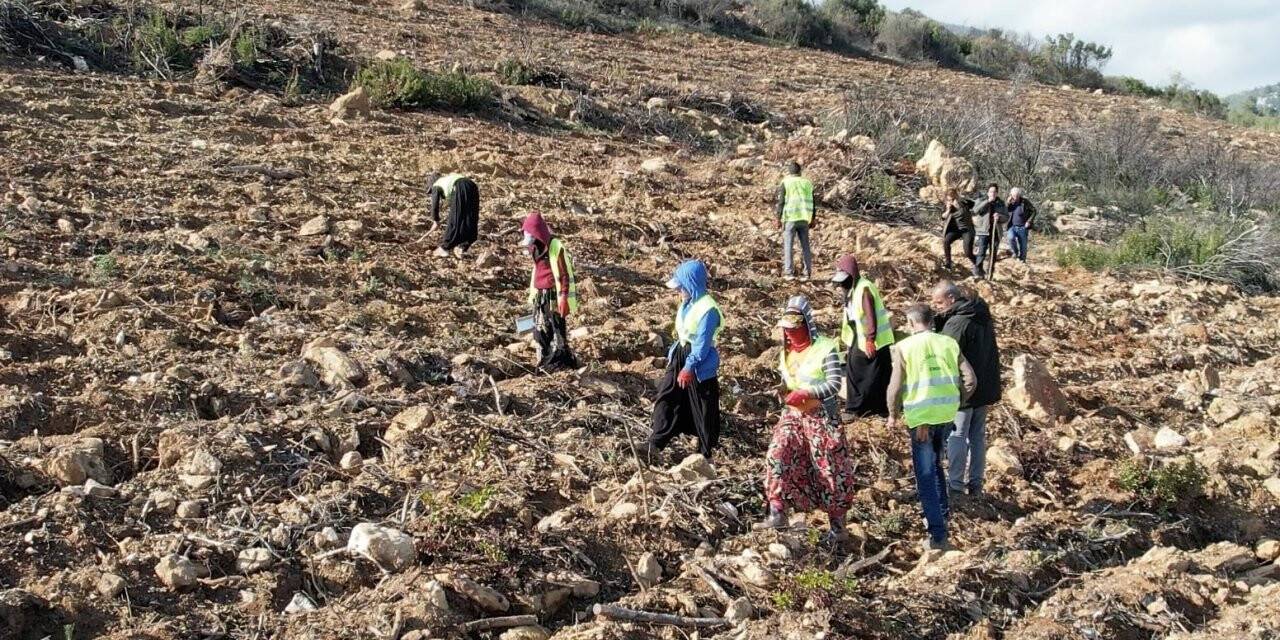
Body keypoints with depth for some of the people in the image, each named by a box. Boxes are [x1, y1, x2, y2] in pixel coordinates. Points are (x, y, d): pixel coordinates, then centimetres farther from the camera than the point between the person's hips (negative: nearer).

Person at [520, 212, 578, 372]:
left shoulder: (556, 248, -18)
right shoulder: (537, 248, 9)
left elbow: (564, 276, -17)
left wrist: (563, 299, -20)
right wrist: (532, 295, 20)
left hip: (554, 296, -8)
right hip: (540, 296, 8)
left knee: (557, 330, -2)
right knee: (540, 329, 11)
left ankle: (562, 360, 8)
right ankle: (544, 362, 21)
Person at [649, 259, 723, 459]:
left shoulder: (707, 309, -23)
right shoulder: (686, 303, 5)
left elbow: (702, 344, -23)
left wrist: (689, 367, -23)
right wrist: (672, 355, 18)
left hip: (700, 363, -9)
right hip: (680, 355, 9)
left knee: (703, 407, 5)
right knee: (665, 398, 10)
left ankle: (705, 451, 18)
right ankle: (656, 443, 17)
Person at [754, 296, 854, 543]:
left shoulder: (825, 348, -12)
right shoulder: (786, 350, 9)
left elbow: (834, 384, -18)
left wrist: (805, 394, -27)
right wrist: (783, 391, 3)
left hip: (821, 416, -6)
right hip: (792, 414, 6)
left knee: (829, 470, 1)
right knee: (777, 456, -12)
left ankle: (838, 527, 12)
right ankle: (777, 514, -8)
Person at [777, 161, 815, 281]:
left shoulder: (785, 183, -3)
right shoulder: (807, 182, 10)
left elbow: (781, 202, -7)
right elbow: (812, 203, 10)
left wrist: (779, 219, -3)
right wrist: (812, 219, 15)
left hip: (790, 218, -4)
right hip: (804, 218, 4)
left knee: (788, 245, 1)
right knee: (805, 245, 8)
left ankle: (788, 272, -6)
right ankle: (807, 272, 4)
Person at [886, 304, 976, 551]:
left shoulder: (904, 347, -7)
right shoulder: (949, 343, 3)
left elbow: (895, 386, -9)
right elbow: (969, 380, 0)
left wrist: (893, 415, 7)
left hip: (920, 417, -4)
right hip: (947, 415, 4)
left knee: (925, 475, 3)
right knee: (935, 464, 28)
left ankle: (937, 535, 0)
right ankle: (942, 510, 35)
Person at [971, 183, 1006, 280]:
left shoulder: (1001, 203, 9)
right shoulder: (982, 201, 1)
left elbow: (1006, 217, 8)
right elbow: (975, 210, -17)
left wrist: (999, 217, -14)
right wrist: (987, 202, -21)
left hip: (995, 232, 4)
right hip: (983, 232, -4)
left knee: (993, 255, 9)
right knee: (980, 254, -11)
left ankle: (989, 274, 20)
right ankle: (977, 273, -2)